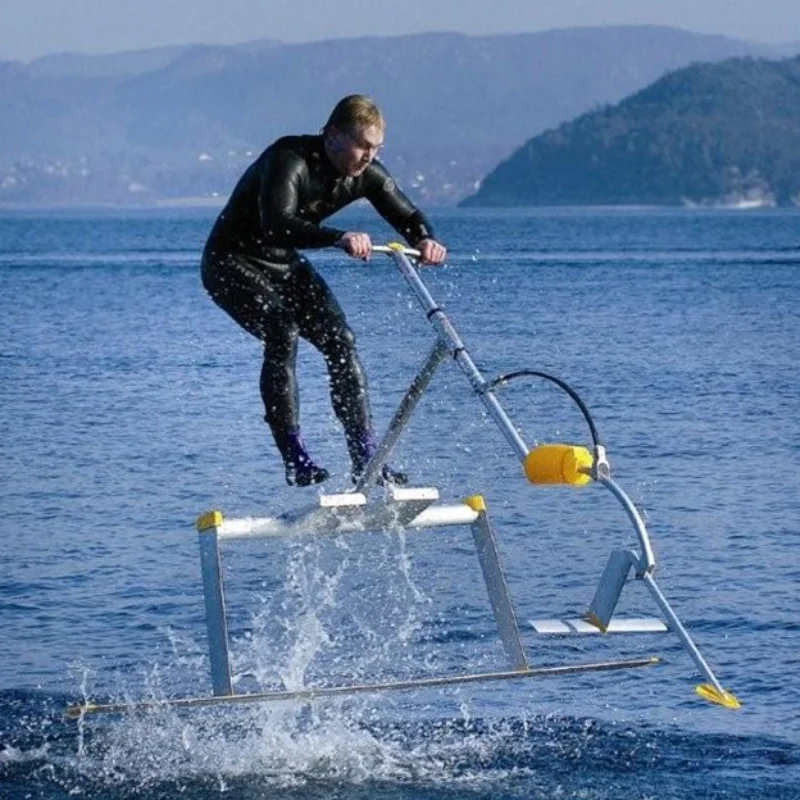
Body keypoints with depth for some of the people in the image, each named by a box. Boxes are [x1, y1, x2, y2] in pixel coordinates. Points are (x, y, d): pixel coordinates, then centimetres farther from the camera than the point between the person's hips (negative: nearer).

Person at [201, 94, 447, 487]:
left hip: (285, 266, 7)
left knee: (340, 340, -6)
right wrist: (340, 238, -58)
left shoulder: (366, 174, -8)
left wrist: (425, 240, -26)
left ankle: (366, 458, -2)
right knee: (283, 333, -27)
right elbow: (277, 226, -44)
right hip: (231, 263, -7)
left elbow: (408, 216, -1)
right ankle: (295, 458, -25)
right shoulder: (289, 160, -30)